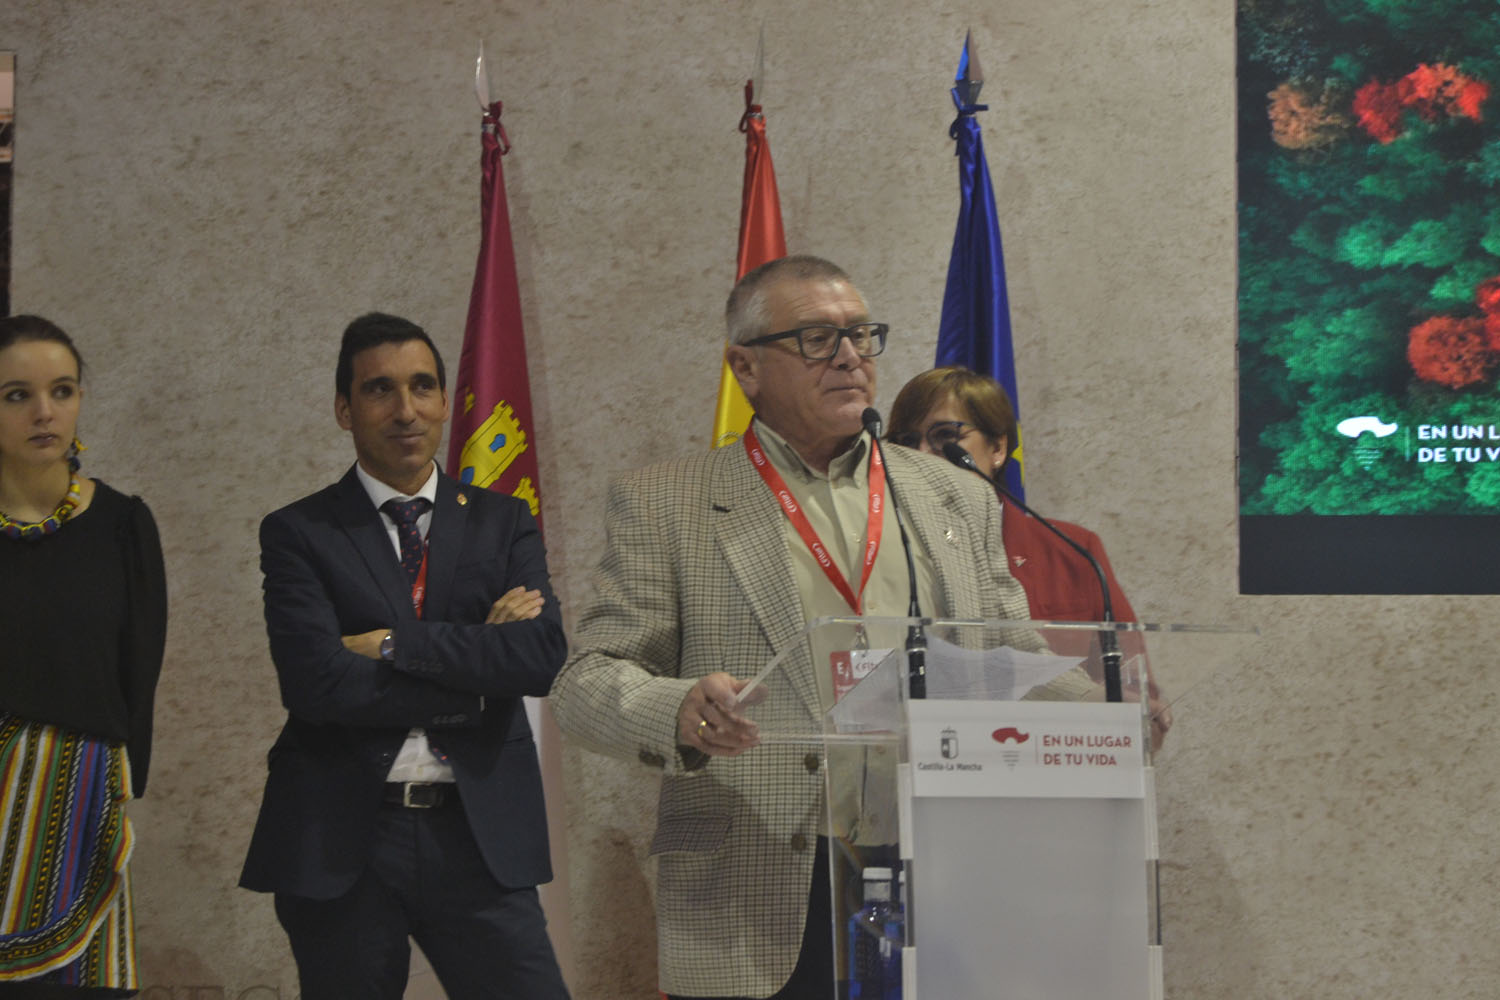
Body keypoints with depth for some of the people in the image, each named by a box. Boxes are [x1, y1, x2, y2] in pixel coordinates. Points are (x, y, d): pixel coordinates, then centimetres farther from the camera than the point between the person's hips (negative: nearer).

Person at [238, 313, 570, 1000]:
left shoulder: (503, 522, 10)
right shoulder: (298, 533, 2)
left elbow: (543, 657, -6)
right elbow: (315, 683, -13)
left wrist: (394, 644, -12)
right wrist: (475, 678, -10)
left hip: (479, 837, 1)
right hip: (342, 841, -1)